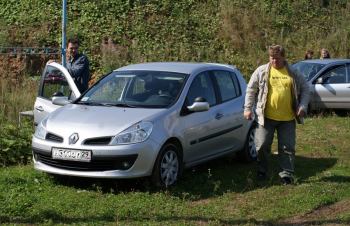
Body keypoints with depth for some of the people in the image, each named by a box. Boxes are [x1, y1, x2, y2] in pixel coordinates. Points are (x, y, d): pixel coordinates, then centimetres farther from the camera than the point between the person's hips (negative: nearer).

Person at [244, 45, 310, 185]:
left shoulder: (293, 73, 5)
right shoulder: (261, 71, 2)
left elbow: (305, 89, 11)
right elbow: (251, 90, 6)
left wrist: (303, 106, -1)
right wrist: (248, 108, 1)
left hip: (288, 118, 1)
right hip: (266, 117, -1)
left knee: (288, 147, 3)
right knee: (262, 146, 2)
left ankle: (287, 173, 12)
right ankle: (262, 170, 21)